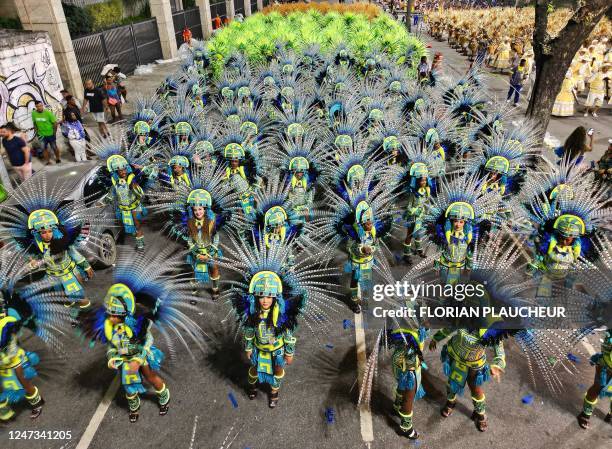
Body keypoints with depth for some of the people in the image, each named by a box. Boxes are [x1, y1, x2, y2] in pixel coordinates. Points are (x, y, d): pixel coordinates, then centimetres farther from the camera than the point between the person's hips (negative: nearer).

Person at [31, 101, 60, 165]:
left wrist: (54, 132, -8)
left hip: (50, 134, -3)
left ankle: (58, 159, 32)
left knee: (54, 147, 12)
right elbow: (34, 123, 7)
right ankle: (47, 161, 21)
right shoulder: (34, 113, -8)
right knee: (44, 148, 9)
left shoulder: (48, 112, -17)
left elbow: (55, 123, -11)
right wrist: (36, 131, 5)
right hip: (41, 135, 3)